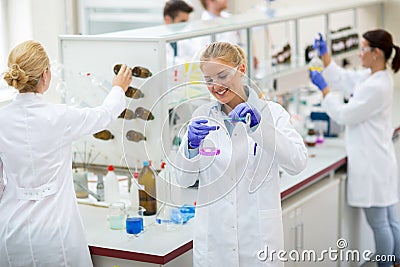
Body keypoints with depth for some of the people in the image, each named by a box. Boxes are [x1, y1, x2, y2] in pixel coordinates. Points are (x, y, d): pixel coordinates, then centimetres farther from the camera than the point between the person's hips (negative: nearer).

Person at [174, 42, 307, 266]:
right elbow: (184, 179, 1)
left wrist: (258, 125, -25)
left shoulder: (271, 112, -2)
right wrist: (192, 145, -18)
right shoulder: (202, 116, 3)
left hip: (258, 235, -1)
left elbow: (298, 163, -15)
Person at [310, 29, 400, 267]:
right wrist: (325, 54, 12)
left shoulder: (376, 87, -22)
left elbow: (344, 115, -16)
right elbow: (342, 78, 20)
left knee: (379, 223, 3)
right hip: (380, 159, 10)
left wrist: (323, 88, -8)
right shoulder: (373, 77, 7)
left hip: (372, 163, -10)